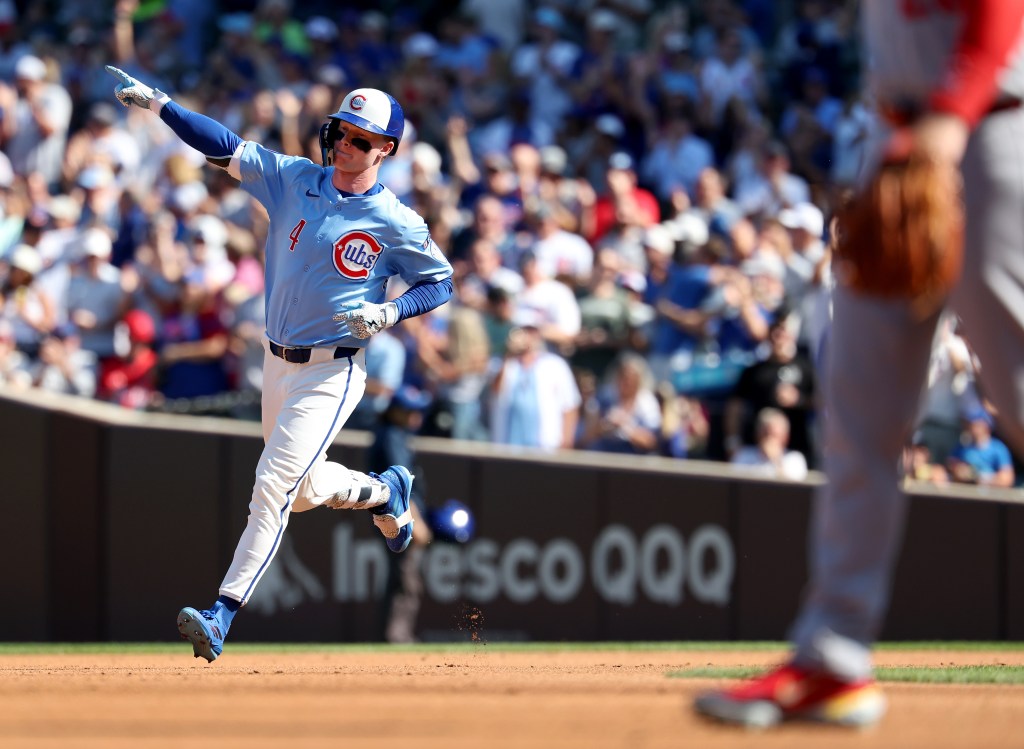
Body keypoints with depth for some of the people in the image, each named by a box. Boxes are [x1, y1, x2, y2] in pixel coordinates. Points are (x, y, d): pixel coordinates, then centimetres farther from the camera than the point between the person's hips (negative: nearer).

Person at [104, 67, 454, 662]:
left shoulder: (395, 223, -10)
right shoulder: (294, 179, 1)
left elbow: (441, 282, 0)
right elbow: (226, 147, -4)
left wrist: (390, 313, -17)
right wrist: (158, 103, -15)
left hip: (333, 372, -6)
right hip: (278, 364, 6)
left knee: (274, 485, -16)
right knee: (304, 491, 19)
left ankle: (224, 616, -16)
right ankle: (384, 492, 50)